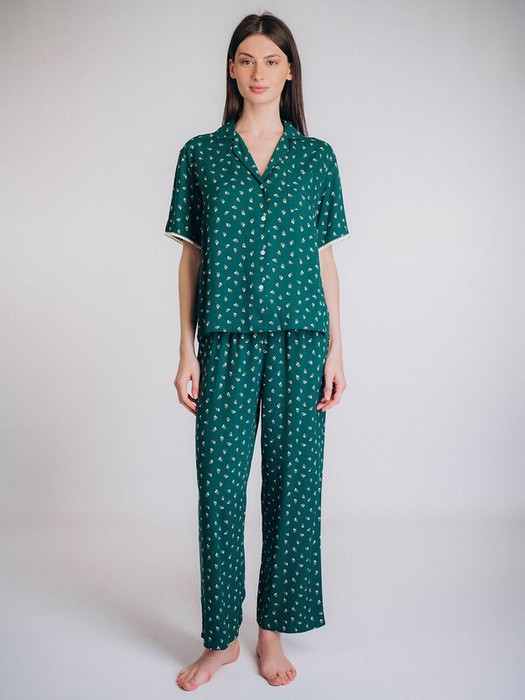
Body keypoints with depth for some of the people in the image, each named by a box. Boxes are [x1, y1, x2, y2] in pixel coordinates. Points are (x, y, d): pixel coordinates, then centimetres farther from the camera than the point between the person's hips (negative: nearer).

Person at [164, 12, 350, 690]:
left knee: (292, 482, 4)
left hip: (299, 341, 1)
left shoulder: (317, 157, 10)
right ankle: (220, 639, 20)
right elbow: (191, 258, 7)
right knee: (220, 487, 1)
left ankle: (273, 631, 23)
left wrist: (336, 351, 2)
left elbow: (326, 259, 8)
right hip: (227, 343, 0)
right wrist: (187, 352, 0)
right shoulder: (201, 154, 9)